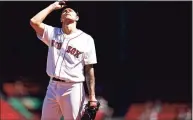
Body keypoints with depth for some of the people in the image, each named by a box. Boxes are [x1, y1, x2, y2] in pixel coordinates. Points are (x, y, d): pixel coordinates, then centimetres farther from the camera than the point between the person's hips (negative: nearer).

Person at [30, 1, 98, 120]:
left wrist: (92, 96, -7)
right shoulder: (53, 33, 11)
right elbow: (34, 22, -4)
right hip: (53, 87, 4)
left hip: (73, 89, -4)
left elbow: (89, 70, -1)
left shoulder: (86, 39, 1)